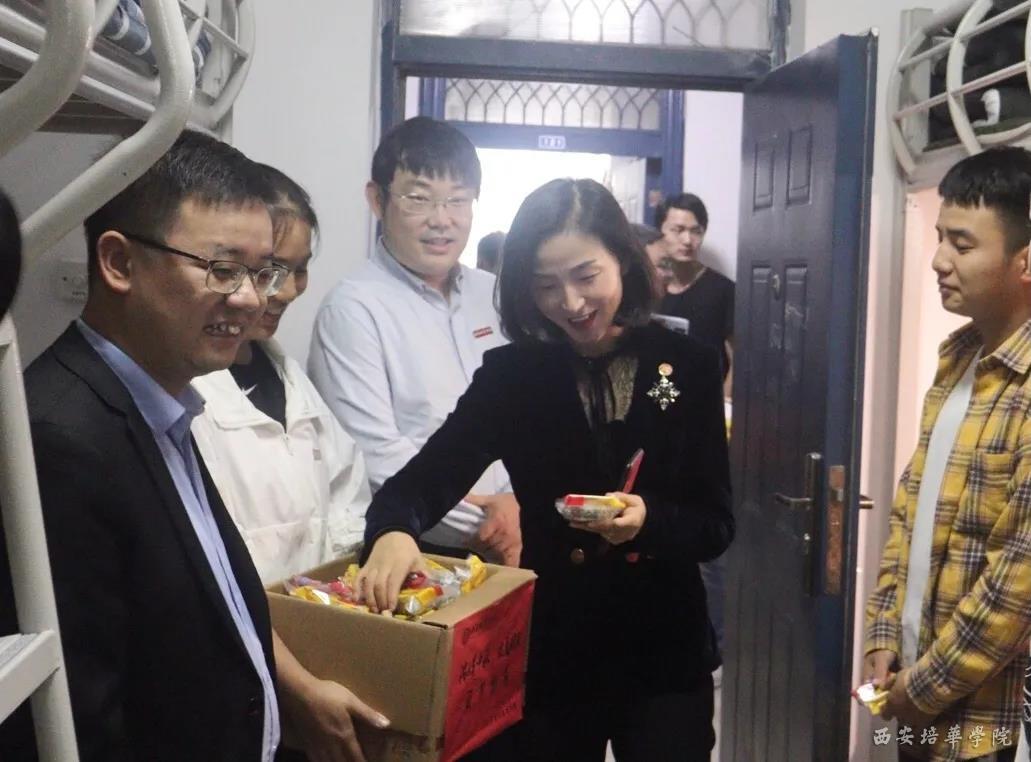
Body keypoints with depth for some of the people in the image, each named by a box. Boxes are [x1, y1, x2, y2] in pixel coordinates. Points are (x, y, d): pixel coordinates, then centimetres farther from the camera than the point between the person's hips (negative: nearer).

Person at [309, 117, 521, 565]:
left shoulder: (493, 295, 7)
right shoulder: (354, 308, -11)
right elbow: (375, 458, -17)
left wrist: (519, 504, -8)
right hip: (407, 555, -4)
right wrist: (483, 523, -11)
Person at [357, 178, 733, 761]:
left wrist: (650, 521, -25)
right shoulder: (512, 374, -5)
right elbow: (428, 477, -15)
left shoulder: (690, 367, -5)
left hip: (664, 657, 0)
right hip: (550, 653, 0)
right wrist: (394, 530, -37)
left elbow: (717, 525, -4)